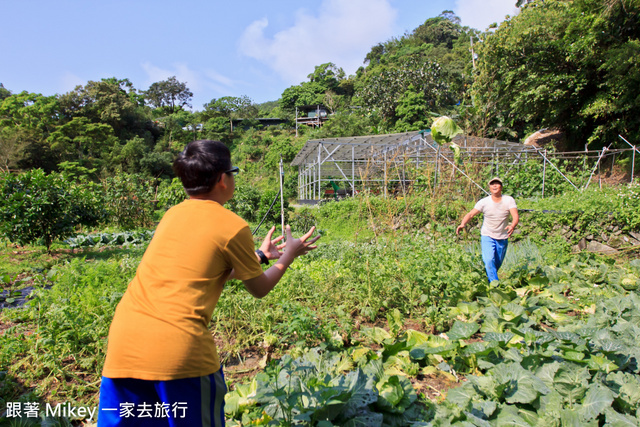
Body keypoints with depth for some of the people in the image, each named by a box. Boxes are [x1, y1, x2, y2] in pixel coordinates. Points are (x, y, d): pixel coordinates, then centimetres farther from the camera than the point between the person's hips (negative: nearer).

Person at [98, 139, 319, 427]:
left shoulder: (173, 214, 14)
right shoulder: (234, 227, -5)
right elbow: (259, 288, 8)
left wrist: (260, 255, 35)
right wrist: (289, 254, 23)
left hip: (122, 345, 6)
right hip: (180, 350, -6)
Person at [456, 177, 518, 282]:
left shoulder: (509, 200, -8)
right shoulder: (484, 202, -9)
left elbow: (515, 216, -20)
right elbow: (470, 214, -16)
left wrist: (512, 226, -43)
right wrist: (462, 224, -36)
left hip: (502, 238, 2)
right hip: (487, 236, -2)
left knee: (497, 265, 12)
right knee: (489, 261, -19)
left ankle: (487, 280, 37)